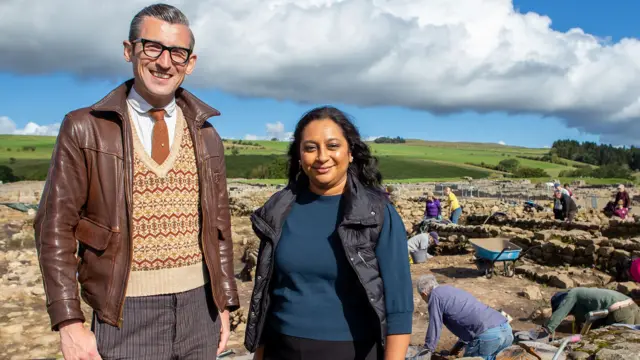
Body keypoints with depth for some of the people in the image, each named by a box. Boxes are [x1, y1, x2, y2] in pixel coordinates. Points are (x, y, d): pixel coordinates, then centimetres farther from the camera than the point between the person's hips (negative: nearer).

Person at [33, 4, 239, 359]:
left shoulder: (206, 137, 6)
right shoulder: (84, 129, -4)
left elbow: (218, 225, 9)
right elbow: (56, 227, -5)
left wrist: (224, 304, 8)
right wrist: (69, 322, -9)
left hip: (198, 307, 3)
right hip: (127, 314, -3)